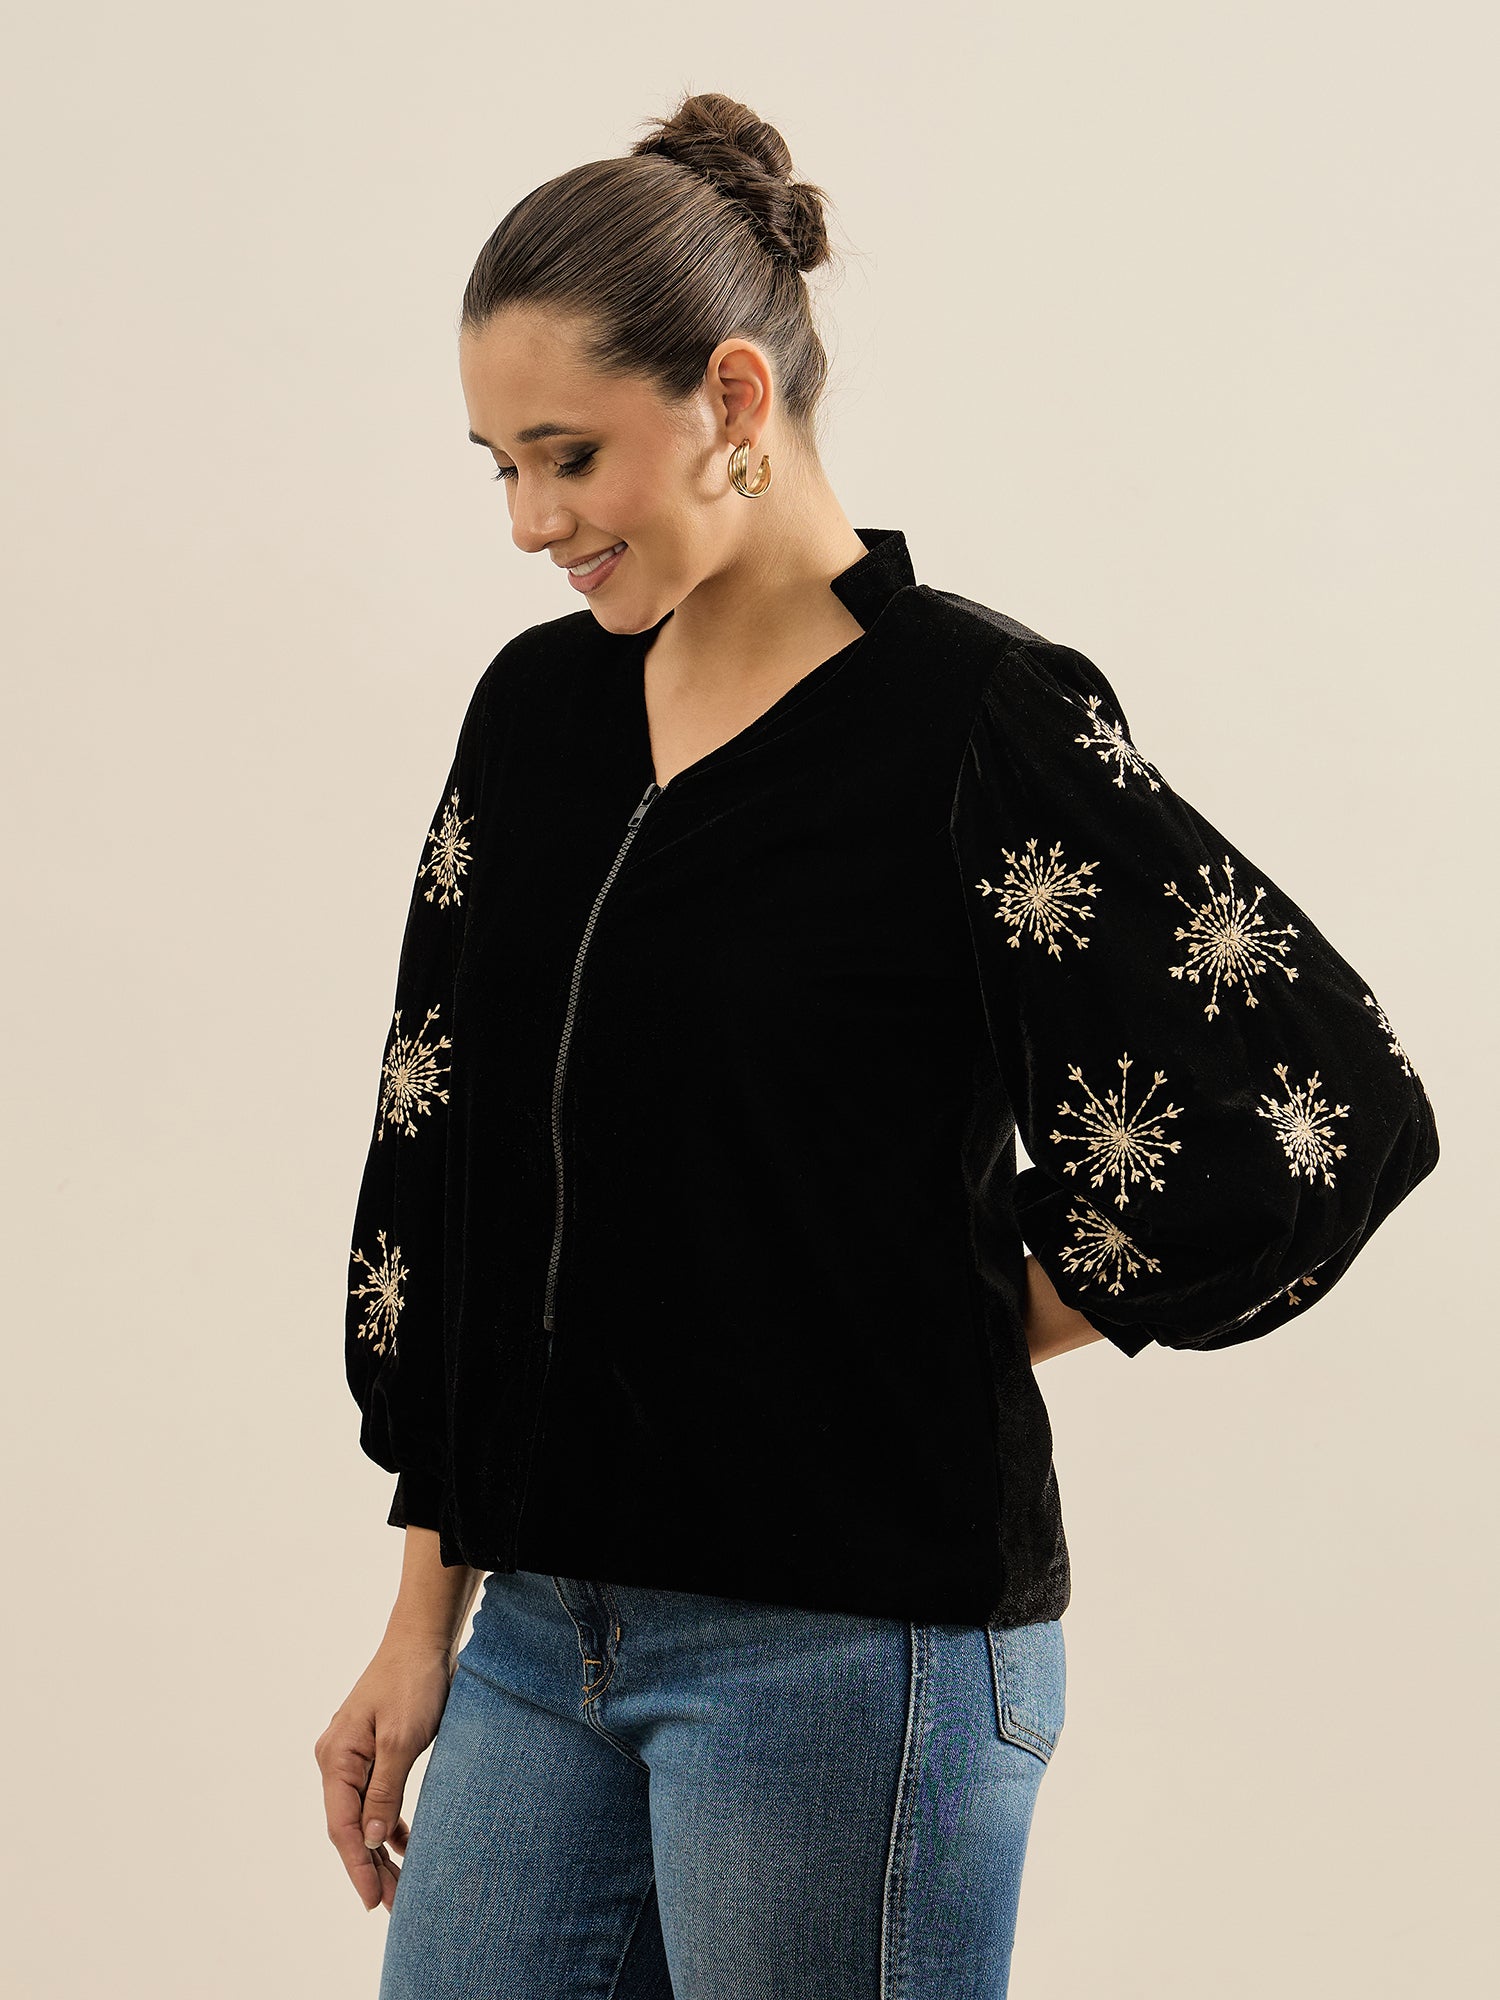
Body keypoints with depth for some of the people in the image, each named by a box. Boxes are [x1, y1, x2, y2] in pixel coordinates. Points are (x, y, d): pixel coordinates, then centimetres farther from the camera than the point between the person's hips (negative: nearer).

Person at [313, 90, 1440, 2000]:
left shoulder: (974, 718, -11)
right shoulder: (536, 711, 8)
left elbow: (1330, 1110, -14)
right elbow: (446, 1164, 13)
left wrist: (951, 1337, -4)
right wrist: (426, 1620, 12)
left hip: (849, 1644, -6)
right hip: (543, 1629, 6)